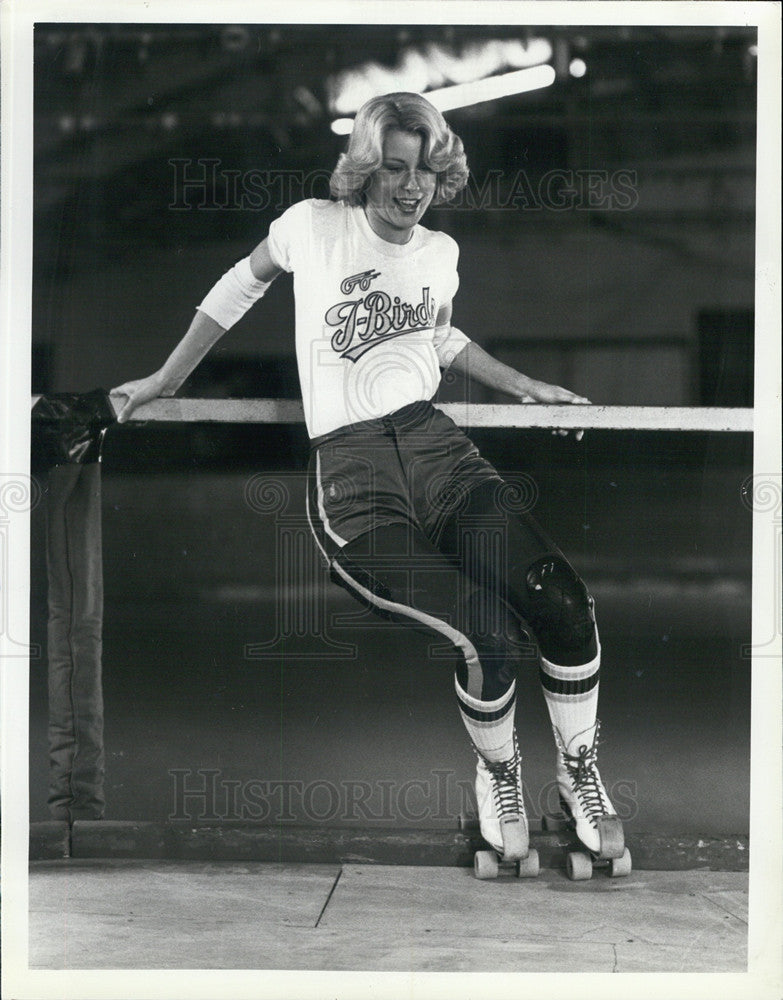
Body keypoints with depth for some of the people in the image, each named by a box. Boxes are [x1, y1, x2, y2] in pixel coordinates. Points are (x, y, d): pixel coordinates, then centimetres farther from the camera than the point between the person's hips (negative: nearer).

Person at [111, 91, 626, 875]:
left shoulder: (440, 252, 15)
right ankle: (496, 770, 5)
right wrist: (167, 379, 23)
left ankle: (579, 771, 4)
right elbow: (239, 288, 17)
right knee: (489, 636, -27)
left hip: (432, 442, 4)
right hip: (347, 467, -4)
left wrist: (523, 386, 33)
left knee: (563, 602, -22)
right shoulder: (313, 226, 0)